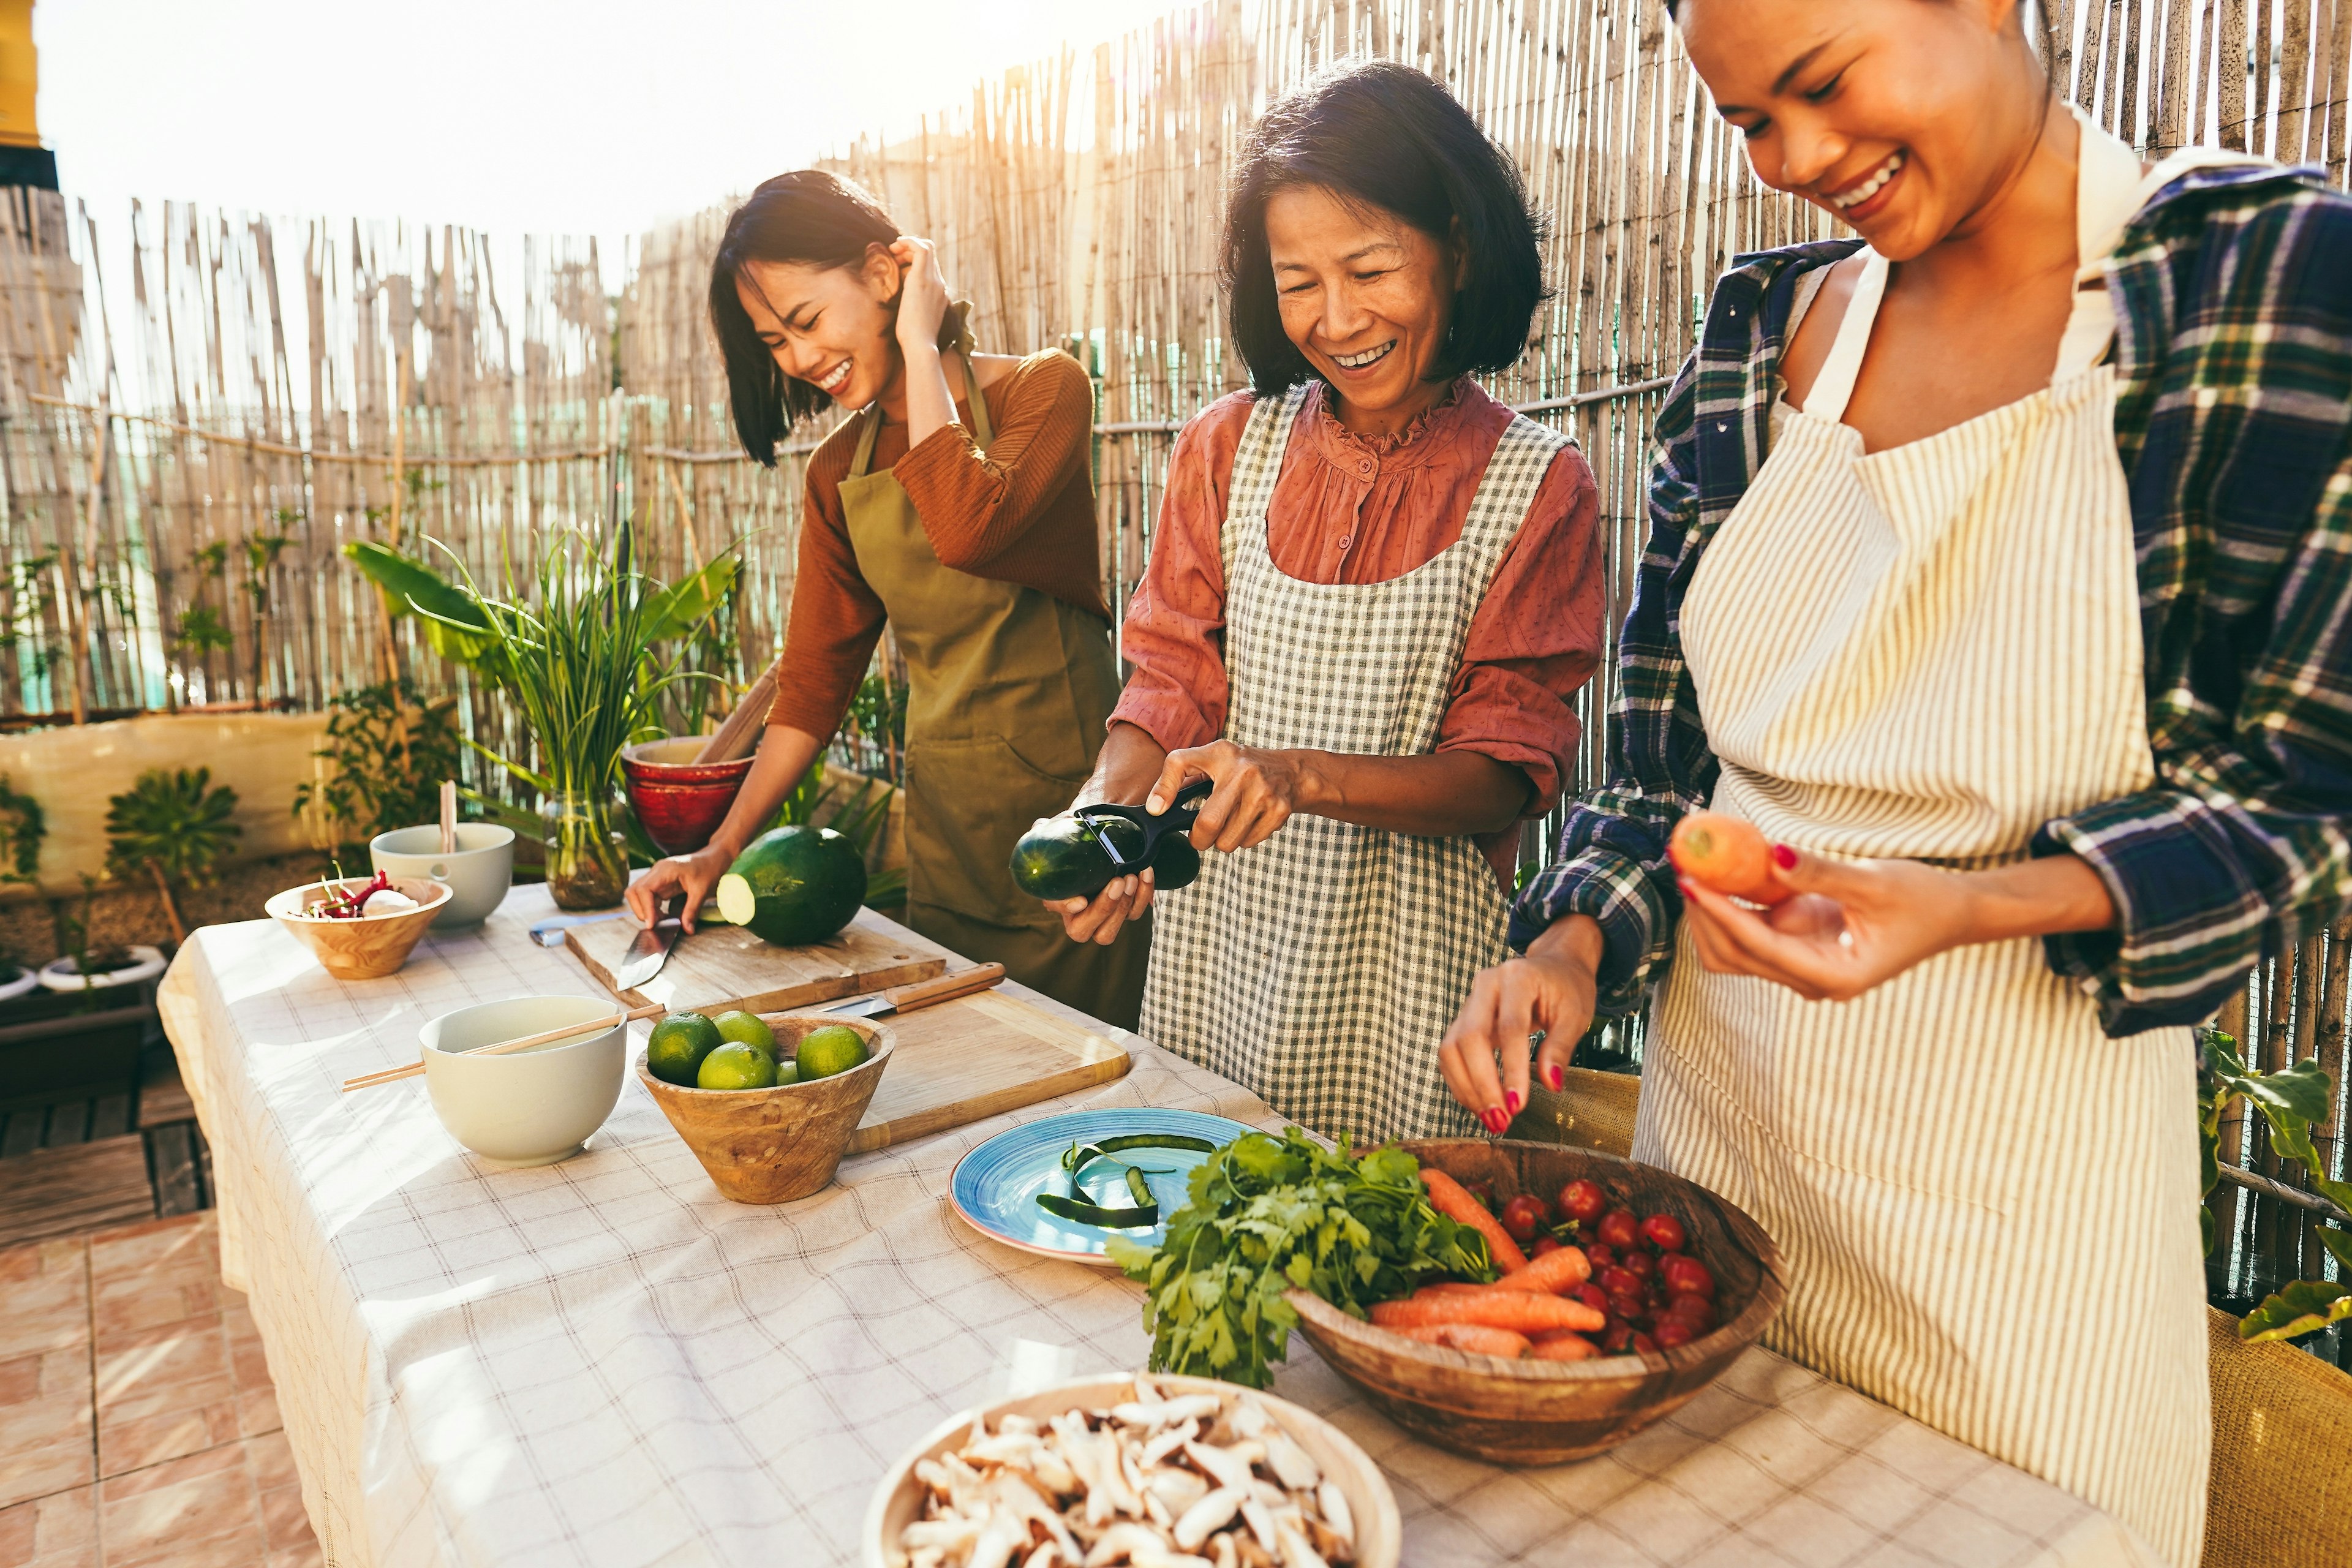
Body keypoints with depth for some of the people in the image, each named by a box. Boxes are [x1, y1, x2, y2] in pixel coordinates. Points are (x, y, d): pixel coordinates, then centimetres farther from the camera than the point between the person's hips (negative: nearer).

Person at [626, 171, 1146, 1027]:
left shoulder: (1043, 389, -5)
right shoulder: (839, 473, 9)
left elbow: (967, 528, -26)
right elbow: (814, 678, 9)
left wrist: (918, 345, -13)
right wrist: (721, 850, 1)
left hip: (1068, 795, -4)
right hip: (942, 816, 5)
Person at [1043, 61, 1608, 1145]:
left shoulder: (1535, 484, -6)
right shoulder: (1228, 449, 3)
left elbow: (1506, 775, -10)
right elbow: (1168, 679, 2)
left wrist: (1304, 776, -26)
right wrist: (1102, 814, -18)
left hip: (1404, 971, -2)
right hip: (1217, 944, 3)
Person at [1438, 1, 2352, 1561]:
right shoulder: (1758, 329, 2)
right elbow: (1666, 740, 6)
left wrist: (1969, 908, -26)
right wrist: (1575, 944, -9)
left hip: (2018, 1169, -3)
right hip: (1719, 1097, 4)